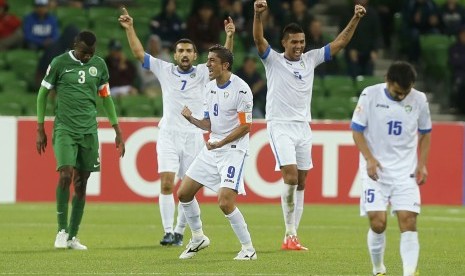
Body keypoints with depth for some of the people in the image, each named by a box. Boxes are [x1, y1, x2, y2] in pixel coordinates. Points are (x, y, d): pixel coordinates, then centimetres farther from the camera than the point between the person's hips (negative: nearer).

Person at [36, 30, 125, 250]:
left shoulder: (99, 65, 7)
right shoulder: (59, 63, -3)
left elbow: (106, 98, 16)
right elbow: (43, 94, 6)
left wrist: (117, 131, 14)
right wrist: (40, 130, 4)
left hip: (89, 131, 3)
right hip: (64, 130, -3)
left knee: (81, 183, 3)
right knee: (65, 175, -19)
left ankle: (72, 236, 10)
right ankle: (62, 230, -6)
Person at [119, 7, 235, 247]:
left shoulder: (203, 73, 5)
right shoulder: (165, 70, 7)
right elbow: (139, 53, 6)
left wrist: (229, 37, -22)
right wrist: (129, 29, -2)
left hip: (194, 136, 0)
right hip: (168, 135, 0)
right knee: (166, 183, -13)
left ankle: (179, 232, 11)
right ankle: (168, 231, -11)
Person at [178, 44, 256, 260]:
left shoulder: (241, 89, -16)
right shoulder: (210, 87, 9)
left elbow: (245, 126, -15)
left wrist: (221, 143, -21)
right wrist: (191, 119, -3)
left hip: (233, 150, -8)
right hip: (212, 149, 8)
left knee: (225, 202, -19)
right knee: (183, 193, 8)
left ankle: (248, 248, -4)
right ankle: (198, 238, 27)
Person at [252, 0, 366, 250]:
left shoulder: (310, 60, 9)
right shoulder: (273, 60, -2)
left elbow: (340, 42, 10)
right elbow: (258, 39, -19)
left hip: (303, 127, 5)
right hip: (280, 126, -5)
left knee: (300, 183, 4)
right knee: (290, 176, -19)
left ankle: (291, 236, 10)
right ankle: (290, 233, -12)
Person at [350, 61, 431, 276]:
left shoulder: (419, 100, -1)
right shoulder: (370, 95, -7)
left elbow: (425, 133, 13)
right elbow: (357, 129, -1)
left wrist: (422, 164, 3)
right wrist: (369, 159, -13)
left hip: (406, 170, 2)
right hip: (376, 169, -1)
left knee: (408, 222, -11)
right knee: (377, 222, -9)